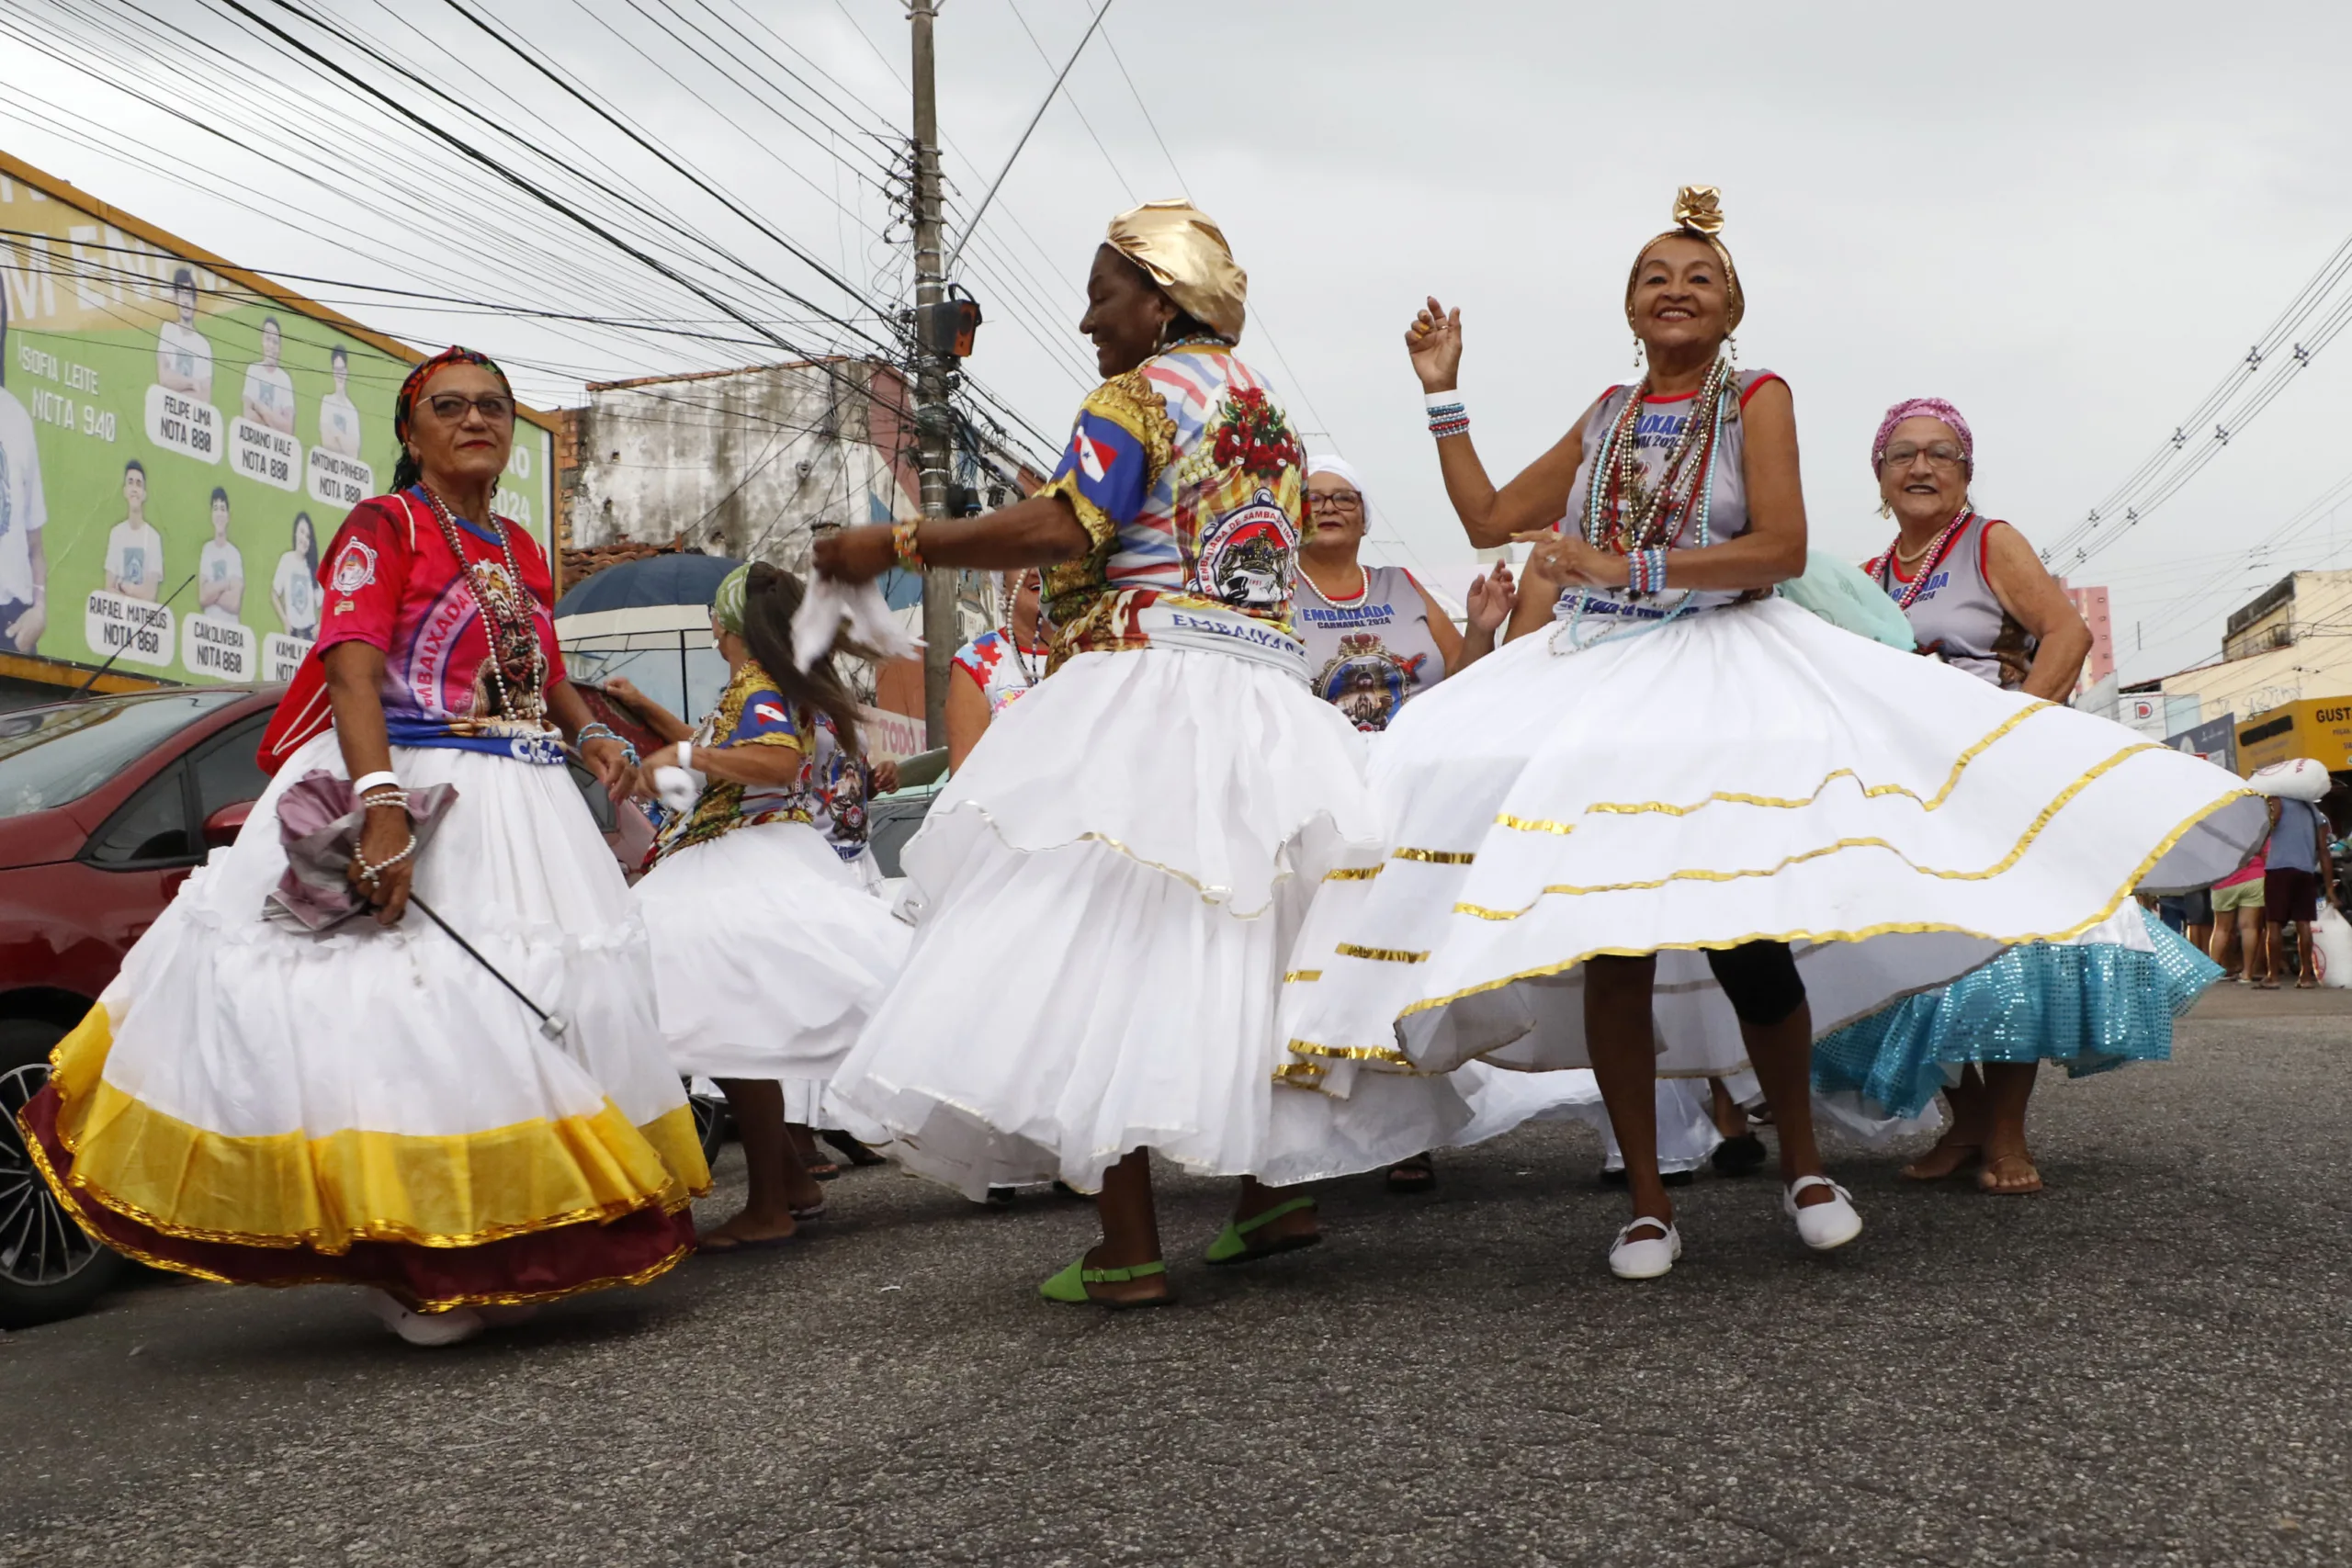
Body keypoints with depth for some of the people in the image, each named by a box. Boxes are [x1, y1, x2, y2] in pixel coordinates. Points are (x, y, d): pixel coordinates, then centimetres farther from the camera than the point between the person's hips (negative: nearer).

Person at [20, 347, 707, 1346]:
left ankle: (499, 1250, 15)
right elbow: (351, 670, -17)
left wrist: (591, 735, 5)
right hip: (405, 789, -7)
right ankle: (409, 1265, -2)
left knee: (523, 1016, 6)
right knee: (396, 1008, -9)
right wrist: (383, 808, -31)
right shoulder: (383, 526, -4)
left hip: (518, 807, 7)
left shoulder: (519, 549, 17)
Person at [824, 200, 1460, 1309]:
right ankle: (1275, 1188, 19)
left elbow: (1060, 529, -16)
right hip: (1267, 703, 9)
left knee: (1101, 948, -8)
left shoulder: (1140, 393, -3)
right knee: (1236, 950, 16)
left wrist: (900, 544, -10)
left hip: (1147, 694, -9)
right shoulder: (1269, 410, 23)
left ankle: (1129, 1251, -9)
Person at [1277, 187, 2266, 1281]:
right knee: (1608, 943, -4)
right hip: (1596, 683, 4)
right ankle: (1646, 1202, 7)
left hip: (1726, 677, -3)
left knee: (1739, 934, -10)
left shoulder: (1756, 398, 3)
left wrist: (1629, 567, -15)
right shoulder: (1605, 419, 16)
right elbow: (1488, 518, 18)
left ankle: (1803, 1166, 16)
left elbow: (1780, 546, -11)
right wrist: (1442, 392, 16)